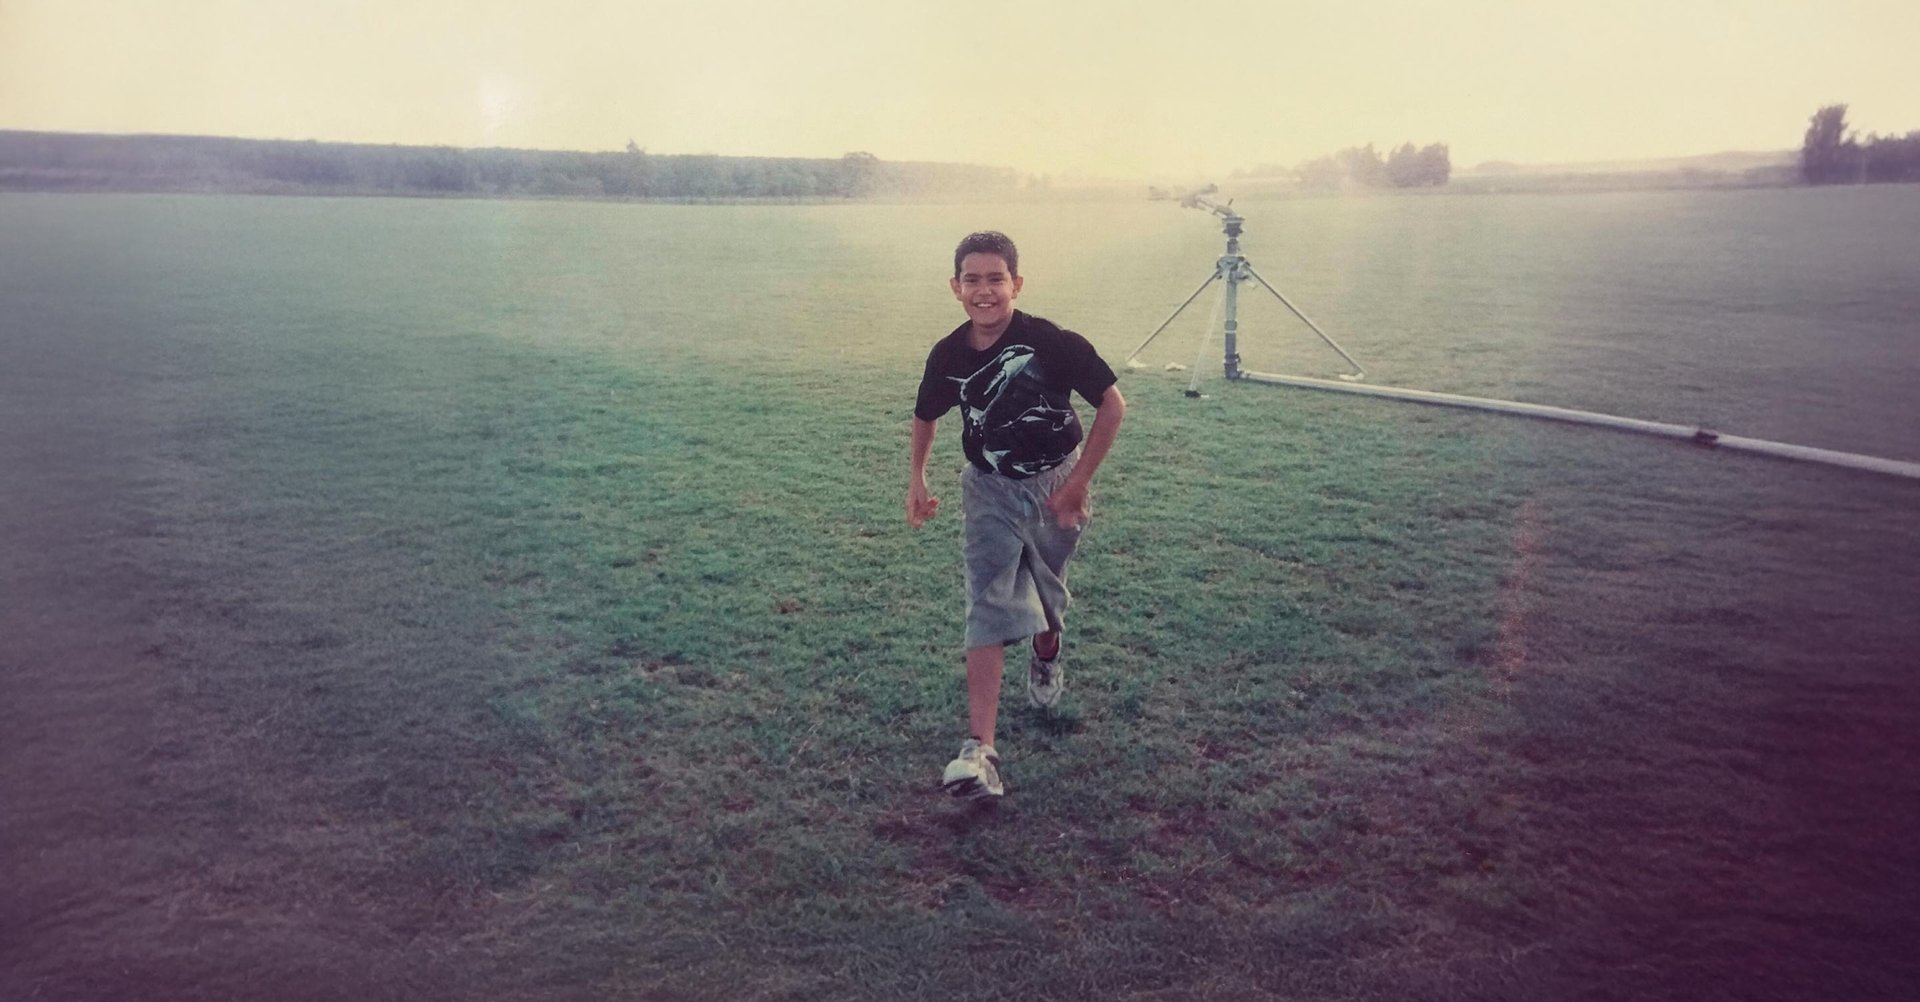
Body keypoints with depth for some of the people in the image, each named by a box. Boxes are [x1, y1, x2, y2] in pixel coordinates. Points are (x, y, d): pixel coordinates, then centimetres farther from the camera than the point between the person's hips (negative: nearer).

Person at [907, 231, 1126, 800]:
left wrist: (1078, 483, -15)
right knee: (989, 609, -12)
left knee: (1047, 592, 17)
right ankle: (980, 750, -19)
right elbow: (926, 416, 11)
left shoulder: (1051, 343, -21)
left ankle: (1047, 656, 55)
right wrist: (917, 480, 3)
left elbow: (1112, 406, -14)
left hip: (1055, 484, -1)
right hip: (990, 490, 1)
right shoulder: (948, 357, -10)